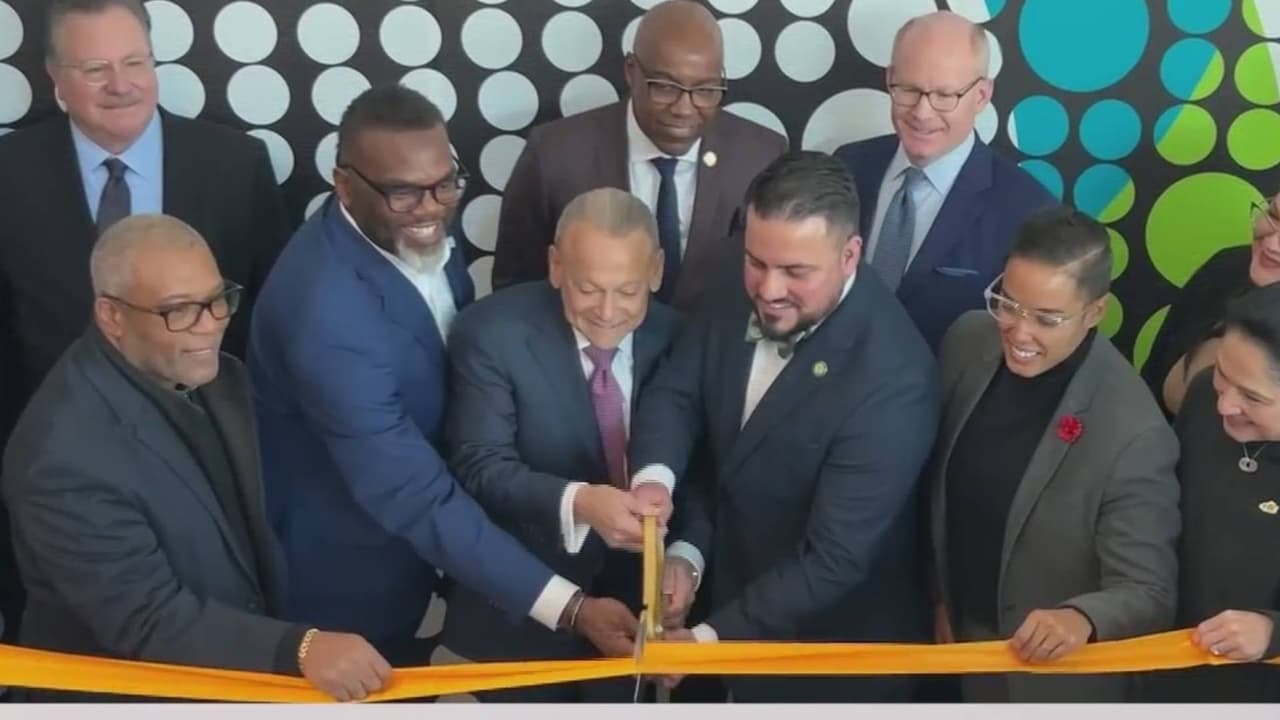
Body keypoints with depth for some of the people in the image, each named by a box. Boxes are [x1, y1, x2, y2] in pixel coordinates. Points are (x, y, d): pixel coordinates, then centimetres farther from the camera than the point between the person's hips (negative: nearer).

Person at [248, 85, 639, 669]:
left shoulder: (415, 233, -10)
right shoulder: (327, 313, -35)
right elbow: (416, 500, -36)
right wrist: (571, 608, -37)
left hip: (402, 555, 7)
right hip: (345, 581, -7)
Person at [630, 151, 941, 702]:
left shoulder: (892, 379, -30)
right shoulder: (737, 298, -9)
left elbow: (834, 559, -28)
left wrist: (709, 638, -26)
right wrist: (686, 551, -21)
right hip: (731, 592, 5)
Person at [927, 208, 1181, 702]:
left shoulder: (1133, 435, -28)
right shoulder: (967, 341, -12)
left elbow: (1148, 593, -22)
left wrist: (1082, 618, -42)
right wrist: (940, 597, 9)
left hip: (1051, 676, -4)